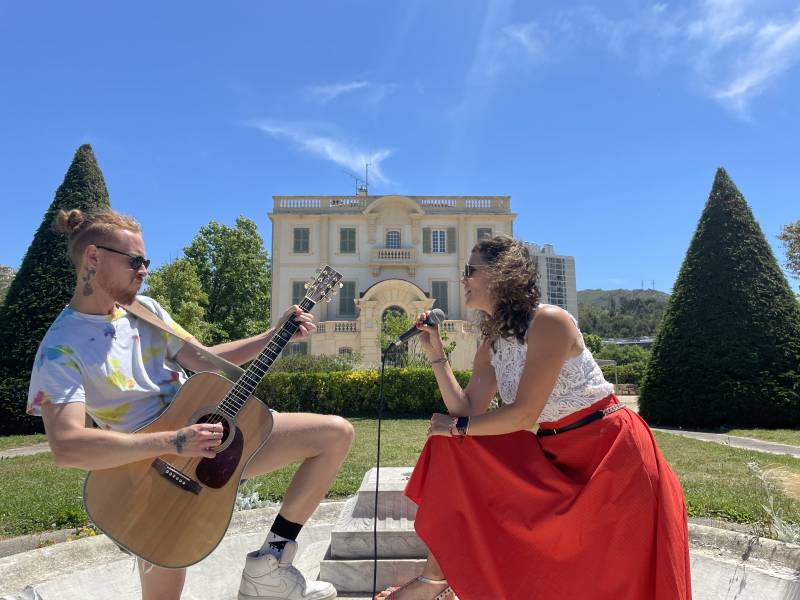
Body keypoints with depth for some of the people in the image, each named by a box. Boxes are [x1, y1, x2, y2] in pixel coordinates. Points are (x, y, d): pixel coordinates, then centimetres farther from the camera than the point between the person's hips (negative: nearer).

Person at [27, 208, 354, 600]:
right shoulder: (61, 349, -13)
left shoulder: (145, 309, 6)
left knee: (337, 433, -5)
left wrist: (276, 335, 0)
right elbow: (67, 447, -26)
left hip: (216, 429, 6)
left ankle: (271, 562, -3)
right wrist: (174, 443, -31)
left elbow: (204, 360, 9)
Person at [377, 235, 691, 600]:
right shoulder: (491, 343, 4)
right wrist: (436, 354, -6)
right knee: (452, 450, -4)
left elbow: (524, 413, -22)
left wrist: (458, 427, -11)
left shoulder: (549, 321, -20)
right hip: (554, 451, 7)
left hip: (611, 448, -7)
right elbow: (468, 411, -2)